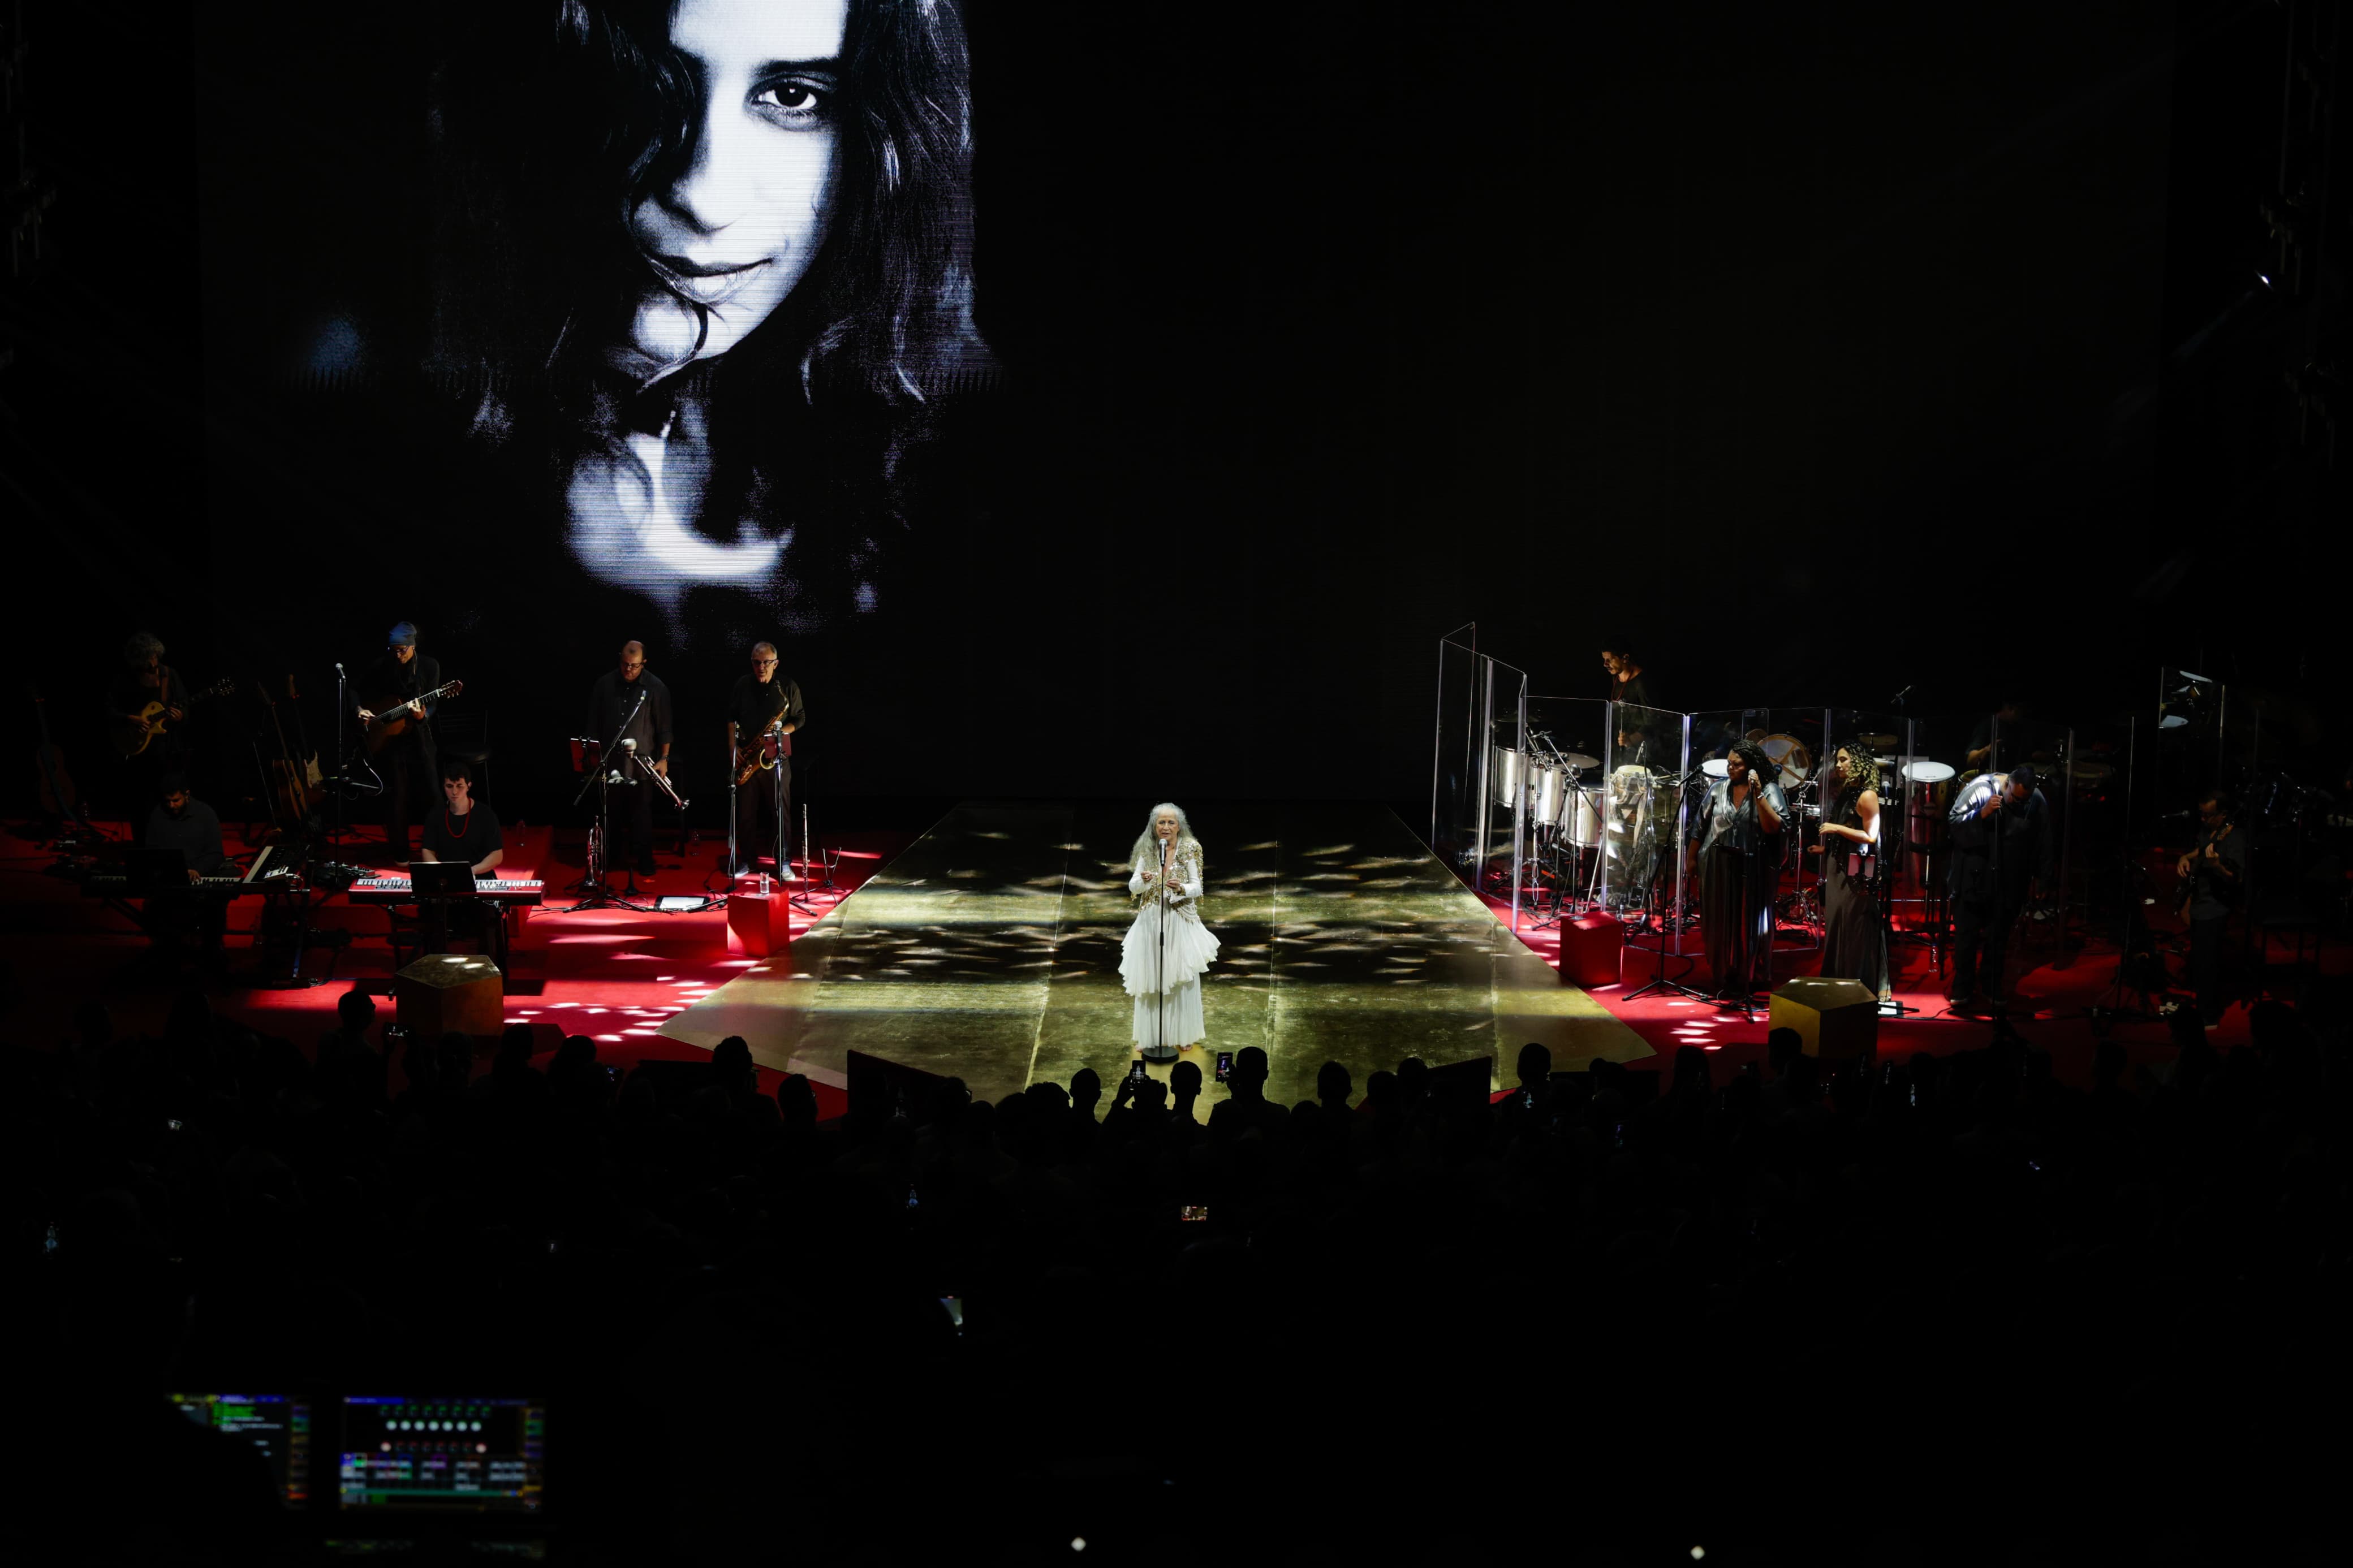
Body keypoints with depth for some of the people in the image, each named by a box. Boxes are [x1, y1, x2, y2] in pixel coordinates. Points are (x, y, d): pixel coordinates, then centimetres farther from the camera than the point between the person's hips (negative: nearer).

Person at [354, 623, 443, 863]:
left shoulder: (429, 666, -3)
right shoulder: (380, 666, -2)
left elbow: (432, 702, -7)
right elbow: (356, 690, 9)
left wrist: (423, 715, -27)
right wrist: (360, 710, -9)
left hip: (418, 736, 0)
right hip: (388, 738, 0)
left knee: (429, 792, 4)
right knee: (397, 796, 3)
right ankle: (399, 852, 14)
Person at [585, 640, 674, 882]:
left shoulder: (656, 688, -3)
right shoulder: (604, 684, 4)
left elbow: (664, 727, -1)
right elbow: (594, 723, 11)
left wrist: (664, 758, -5)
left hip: (642, 764, -3)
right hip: (610, 760, 3)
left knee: (642, 815, -1)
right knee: (612, 812, 8)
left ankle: (644, 863, 7)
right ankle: (612, 856, 20)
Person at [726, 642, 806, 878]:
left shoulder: (789, 687, 0)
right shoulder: (742, 685, 6)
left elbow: (800, 718, 5)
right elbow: (732, 717, 9)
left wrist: (782, 731, -13)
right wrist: (733, 747, -1)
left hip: (776, 757, -2)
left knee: (781, 811, -2)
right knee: (745, 811, 5)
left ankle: (783, 862, 4)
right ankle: (746, 860, 15)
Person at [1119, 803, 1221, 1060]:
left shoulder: (1189, 850, -3)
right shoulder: (1147, 851, 2)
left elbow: (1197, 888, -6)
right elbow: (1132, 888, -4)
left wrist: (1181, 888, -27)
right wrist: (1143, 881, -26)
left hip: (1180, 923, -2)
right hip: (1151, 922, 2)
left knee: (1180, 980, 4)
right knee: (1151, 981, 5)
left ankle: (1179, 1035, 16)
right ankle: (1152, 1036, 14)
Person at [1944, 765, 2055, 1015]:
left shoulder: (2037, 802, -5)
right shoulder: (1980, 788, -12)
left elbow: (2044, 844, 6)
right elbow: (1953, 821, -10)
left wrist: (2040, 878, 9)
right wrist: (1982, 814, -26)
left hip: (2010, 881, 2)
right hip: (1974, 877, -2)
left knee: (1999, 937, 11)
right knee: (1967, 934, 3)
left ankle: (1991, 989, 23)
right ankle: (1962, 991, 13)